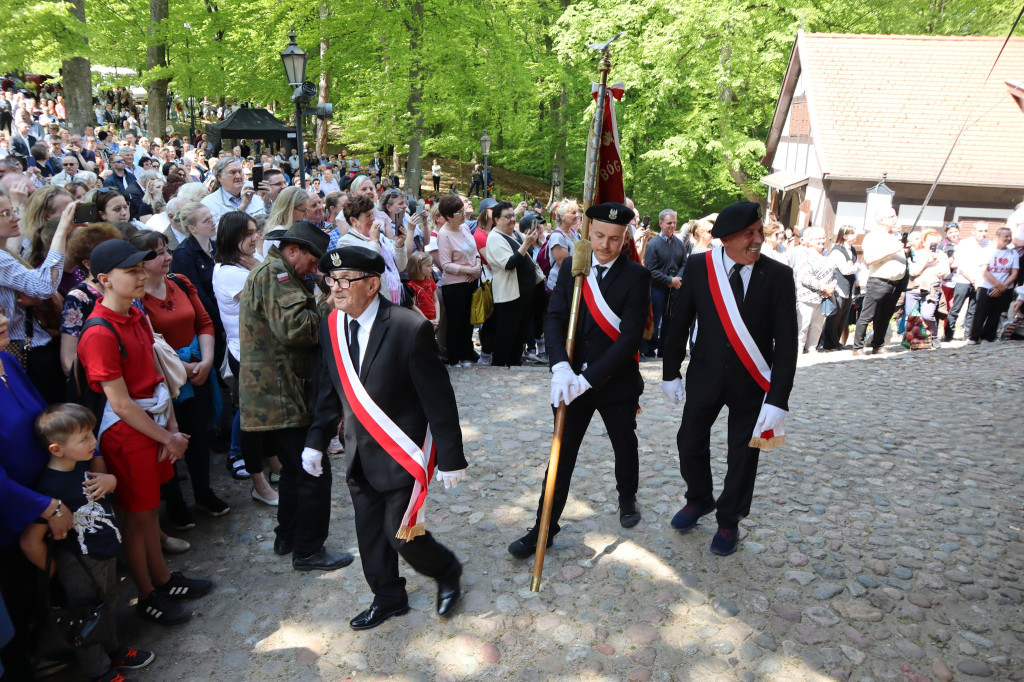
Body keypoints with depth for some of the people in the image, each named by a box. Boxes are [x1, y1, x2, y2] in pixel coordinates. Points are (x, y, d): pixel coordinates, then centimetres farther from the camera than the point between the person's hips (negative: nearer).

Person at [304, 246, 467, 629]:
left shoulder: (410, 328, -22)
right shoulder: (331, 327, -2)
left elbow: (439, 399, -17)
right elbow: (329, 391, 10)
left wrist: (451, 459, -13)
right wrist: (316, 440, 9)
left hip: (404, 454, -6)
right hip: (360, 455, 6)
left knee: (402, 535, 0)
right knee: (370, 535, 16)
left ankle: (447, 572, 32)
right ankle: (388, 598, 41)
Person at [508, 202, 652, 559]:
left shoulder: (636, 276, -12)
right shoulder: (571, 268, 0)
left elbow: (630, 338, -18)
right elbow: (555, 319, -8)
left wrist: (589, 378, -24)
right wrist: (561, 367, -24)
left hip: (617, 381, -2)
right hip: (573, 379, 2)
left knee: (625, 446, 20)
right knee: (562, 454, 6)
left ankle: (627, 497, 49)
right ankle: (544, 529, 18)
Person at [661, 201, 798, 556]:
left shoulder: (778, 275, -13)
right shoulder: (698, 267, -10)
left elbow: (787, 344, -13)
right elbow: (680, 323, 0)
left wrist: (777, 400, -18)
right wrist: (670, 372, 4)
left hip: (751, 383, -1)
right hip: (705, 376, 1)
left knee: (743, 455, 11)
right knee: (690, 442, 11)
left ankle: (728, 521, 35)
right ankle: (699, 500, 42)